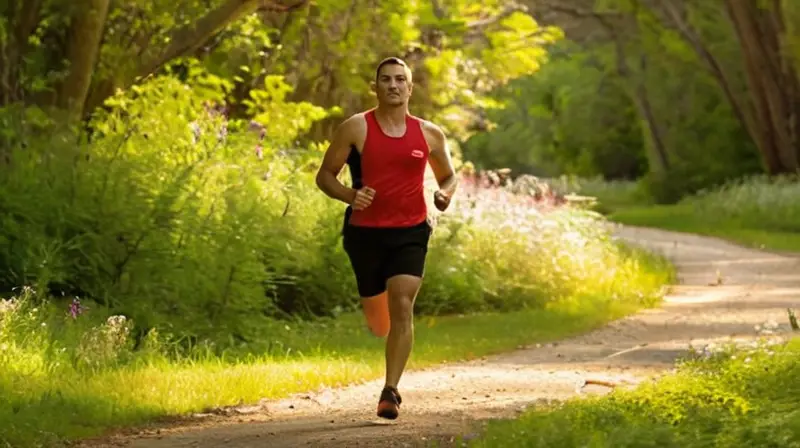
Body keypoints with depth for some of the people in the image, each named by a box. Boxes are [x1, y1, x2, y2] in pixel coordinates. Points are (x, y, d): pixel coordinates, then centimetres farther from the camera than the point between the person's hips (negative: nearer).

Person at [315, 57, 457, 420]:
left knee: (402, 306, -18)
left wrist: (445, 194, -5)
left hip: (410, 232, 0)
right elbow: (324, 175, 0)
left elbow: (448, 176, 19)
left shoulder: (429, 134, 4)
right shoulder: (355, 128, -3)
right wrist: (350, 195, -20)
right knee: (378, 322, 11)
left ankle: (390, 391, -15)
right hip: (365, 231, 0)